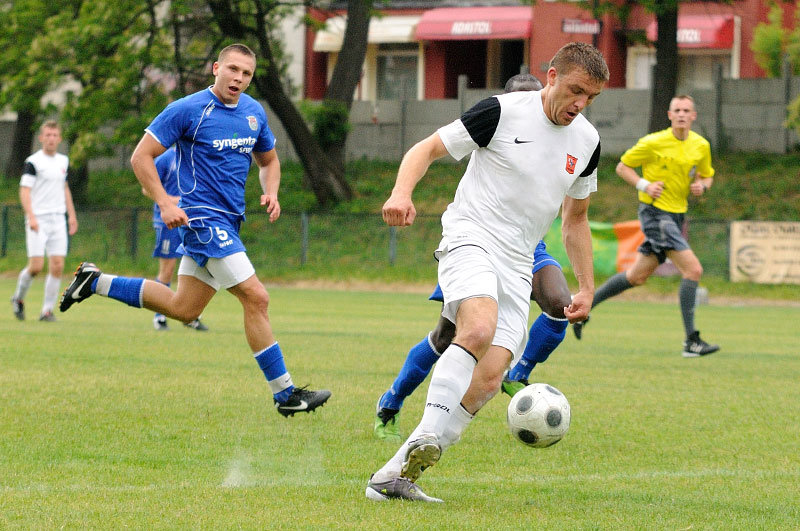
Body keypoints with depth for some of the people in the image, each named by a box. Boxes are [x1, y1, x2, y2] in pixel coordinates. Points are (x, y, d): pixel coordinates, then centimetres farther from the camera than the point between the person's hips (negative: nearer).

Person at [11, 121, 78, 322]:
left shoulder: (63, 161, 13)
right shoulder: (33, 162, -6)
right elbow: (24, 191, -12)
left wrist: (72, 215, 20)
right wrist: (31, 217, -23)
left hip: (58, 220, 5)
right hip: (38, 220, -5)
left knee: (57, 266, -5)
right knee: (36, 266, -12)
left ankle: (47, 310, 3)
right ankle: (19, 298, 15)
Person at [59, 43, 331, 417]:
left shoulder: (254, 112, 10)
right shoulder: (188, 110, -11)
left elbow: (268, 160, 25)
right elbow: (141, 156, -9)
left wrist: (270, 193, 4)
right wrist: (165, 204, -19)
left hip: (228, 222, 8)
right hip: (203, 218, -8)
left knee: (183, 309, 14)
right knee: (256, 298, -13)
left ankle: (97, 282, 28)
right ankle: (284, 393, -7)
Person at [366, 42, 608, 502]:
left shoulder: (587, 142, 11)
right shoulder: (502, 112, -7)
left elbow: (575, 218, 24)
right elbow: (427, 149, -2)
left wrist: (587, 288, 19)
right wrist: (402, 193, -21)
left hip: (517, 266, 6)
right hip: (469, 238, -6)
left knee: (489, 379, -10)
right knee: (480, 329, -35)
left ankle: (394, 476, -5)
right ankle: (424, 442, -35)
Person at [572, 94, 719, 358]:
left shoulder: (701, 146, 5)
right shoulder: (653, 143, -11)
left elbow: (707, 175, 21)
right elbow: (622, 166, 0)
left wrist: (702, 185, -3)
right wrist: (645, 185, -16)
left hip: (676, 216, 7)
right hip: (654, 212, -7)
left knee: (637, 276, 13)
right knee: (693, 270, -17)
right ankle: (691, 342, -15)